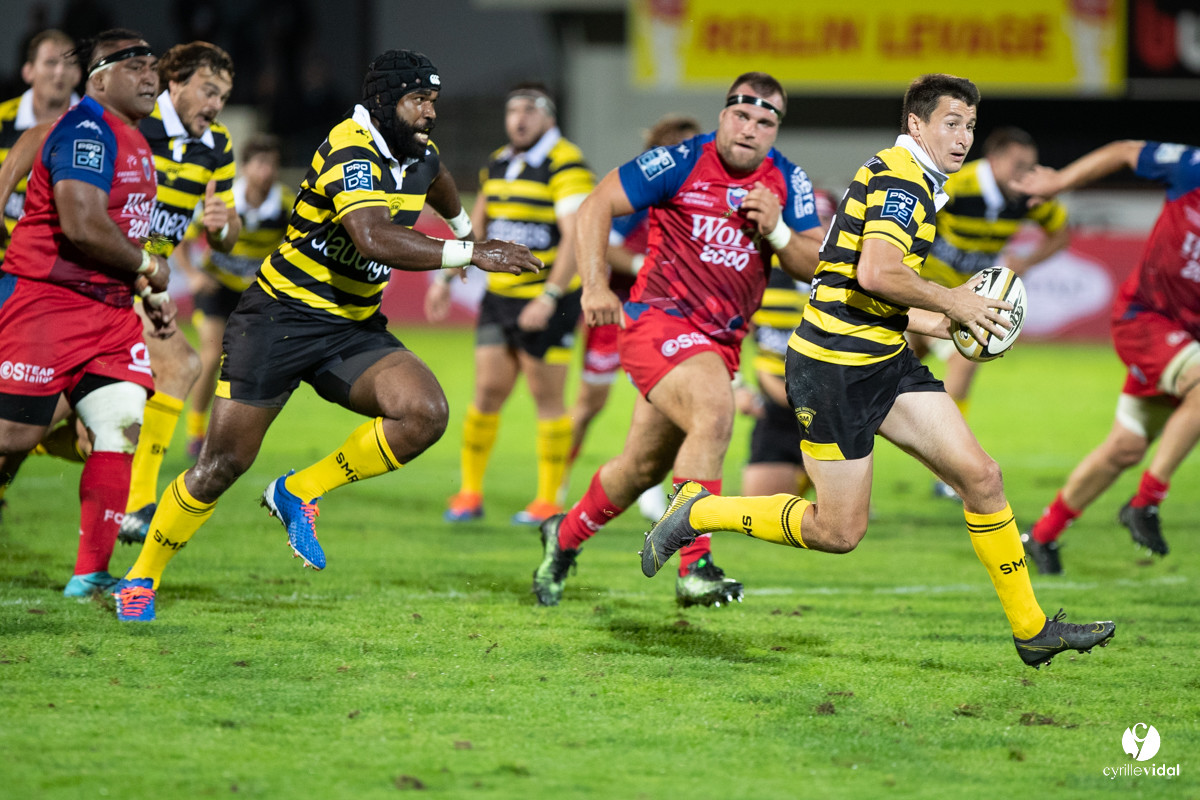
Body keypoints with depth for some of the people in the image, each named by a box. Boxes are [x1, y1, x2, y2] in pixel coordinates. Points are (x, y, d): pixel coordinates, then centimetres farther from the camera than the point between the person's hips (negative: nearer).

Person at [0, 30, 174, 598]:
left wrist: (151, 295, 18)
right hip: (46, 299, -9)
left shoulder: (134, 141, 18)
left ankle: (90, 575, 0)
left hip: (109, 309, 9)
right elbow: (82, 228, -25)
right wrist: (149, 267, -11)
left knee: (122, 426, -3)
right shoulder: (86, 132, -15)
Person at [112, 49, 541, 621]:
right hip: (280, 317, -7)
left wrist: (461, 224, 53)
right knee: (222, 464, -6)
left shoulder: (418, 154, 6)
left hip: (354, 332, 7)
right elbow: (374, 238, -37)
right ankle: (139, 582, 15)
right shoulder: (351, 152, -20)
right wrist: (469, 254, -37)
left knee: (424, 413, -21)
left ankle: (300, 493, -2)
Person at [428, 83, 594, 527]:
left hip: (547, 299, -6)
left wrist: (549, 297, -27)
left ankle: (549, 500, 7)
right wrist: (447, 278, 20)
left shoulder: (566, 166, -12)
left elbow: (576, 237, -20)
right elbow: (477, 225, 25)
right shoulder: (497, 164, 11)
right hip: (499, 297, 6)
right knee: (488, 391, 4)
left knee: (547, 397, -1)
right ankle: (470, 492, 12)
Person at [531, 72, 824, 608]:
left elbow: (815, 266, 3)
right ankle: (695, 569, -31)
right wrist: (595, 283, -16)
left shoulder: (788, 182, 4)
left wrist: (777, 231, -15)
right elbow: (596, 206, -7)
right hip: (659, 318, -6)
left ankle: (564, 537, 42)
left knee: (643, 468, 15)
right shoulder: (681, 162, -10)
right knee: (715, 411, -32)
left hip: (721, 340, 6)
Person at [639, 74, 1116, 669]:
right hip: (834, 368, -10)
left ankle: (1032, 629, 3)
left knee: (980, 475, -1)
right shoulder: (899, 179, -15)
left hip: (885, 360, 10)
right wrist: (950, 302, -16)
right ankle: (698, 512, 16)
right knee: (838, 531, -2)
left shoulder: (916, 183, 19)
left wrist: (939, 322, 18)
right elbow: (876, 273, -30)